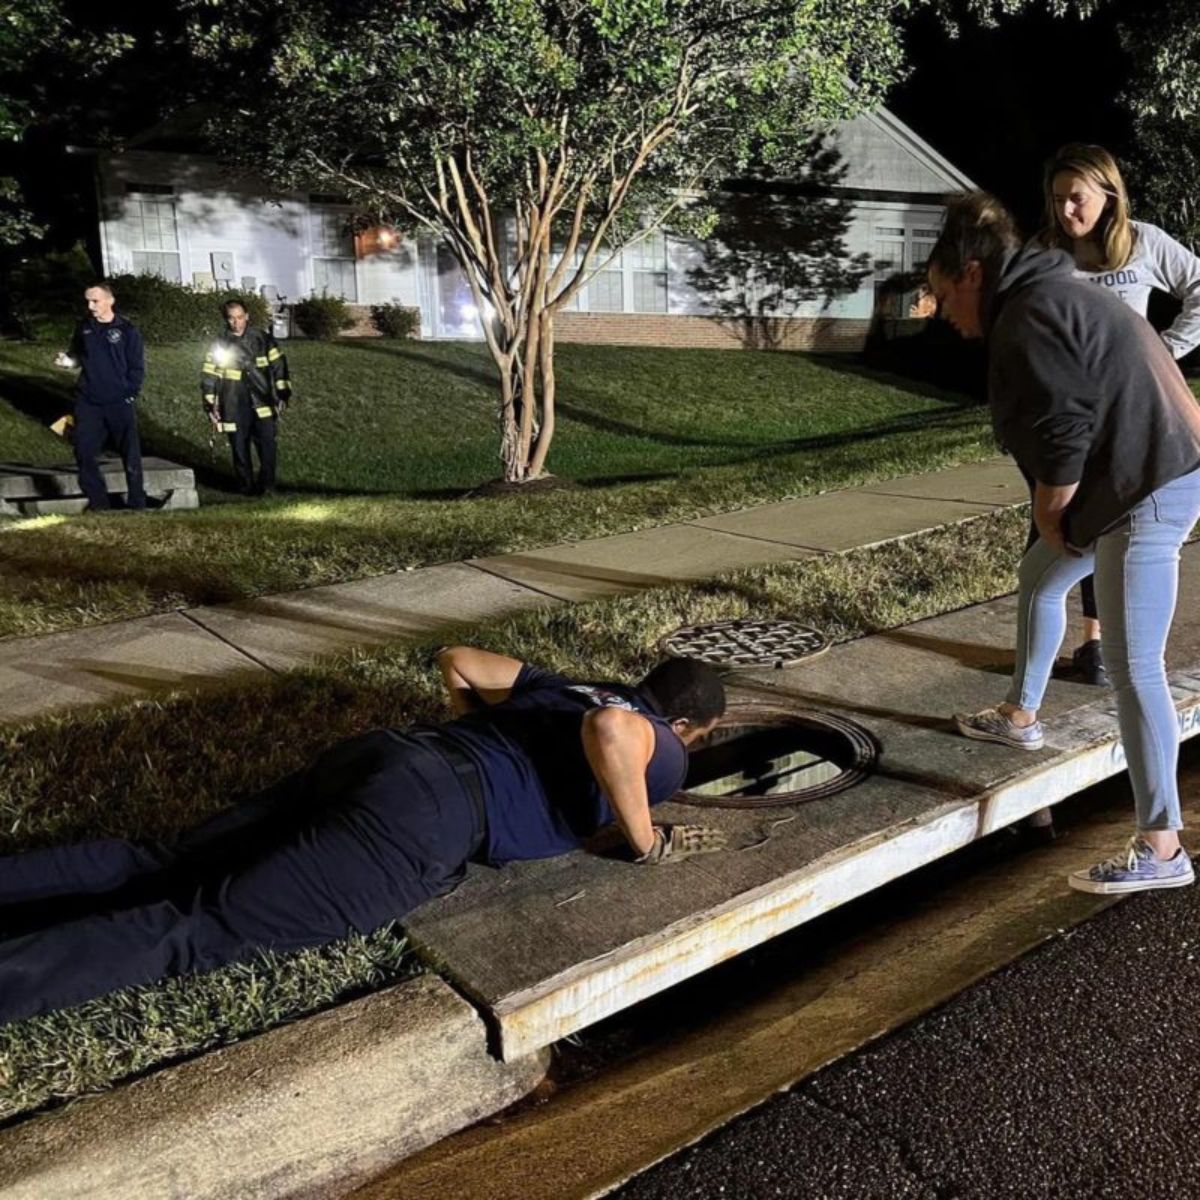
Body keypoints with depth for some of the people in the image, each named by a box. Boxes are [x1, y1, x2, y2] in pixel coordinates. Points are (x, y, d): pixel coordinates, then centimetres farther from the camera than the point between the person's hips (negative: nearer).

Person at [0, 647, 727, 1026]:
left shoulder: (562, 687, 29)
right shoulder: (664, 755, 8)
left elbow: (457, 661, 30)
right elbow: (609, 732, -18)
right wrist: (650, 846, -3)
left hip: (379, 755, 8)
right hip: (418, 821, -8)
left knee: (165, 873, 5)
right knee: (199, 930, -13)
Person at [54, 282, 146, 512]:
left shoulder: (127, 330, -3)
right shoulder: (83, 329, 8)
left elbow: (137, 369, -2)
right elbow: (77, 358, 17)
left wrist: (129, 395, -8)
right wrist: (66, 361, -4)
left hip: (119, 404, -4)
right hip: (88, 404, 4)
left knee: (130, 455, 0)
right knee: (84, 452, 2)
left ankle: (136, 503, 9)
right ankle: (97, 500, 14)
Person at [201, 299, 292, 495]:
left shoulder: (263, 339, 5)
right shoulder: (219, 345, 6)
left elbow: (278, 366, 9)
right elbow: (208, 378, 8)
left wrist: (283, 394, 3)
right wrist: (210, 407, 3)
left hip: (262, 405, -1)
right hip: (234, 409, 1)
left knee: (267, 445, -12)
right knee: (240, 450, 5)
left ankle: (266, 485, -2)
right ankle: (247, 487, 17)